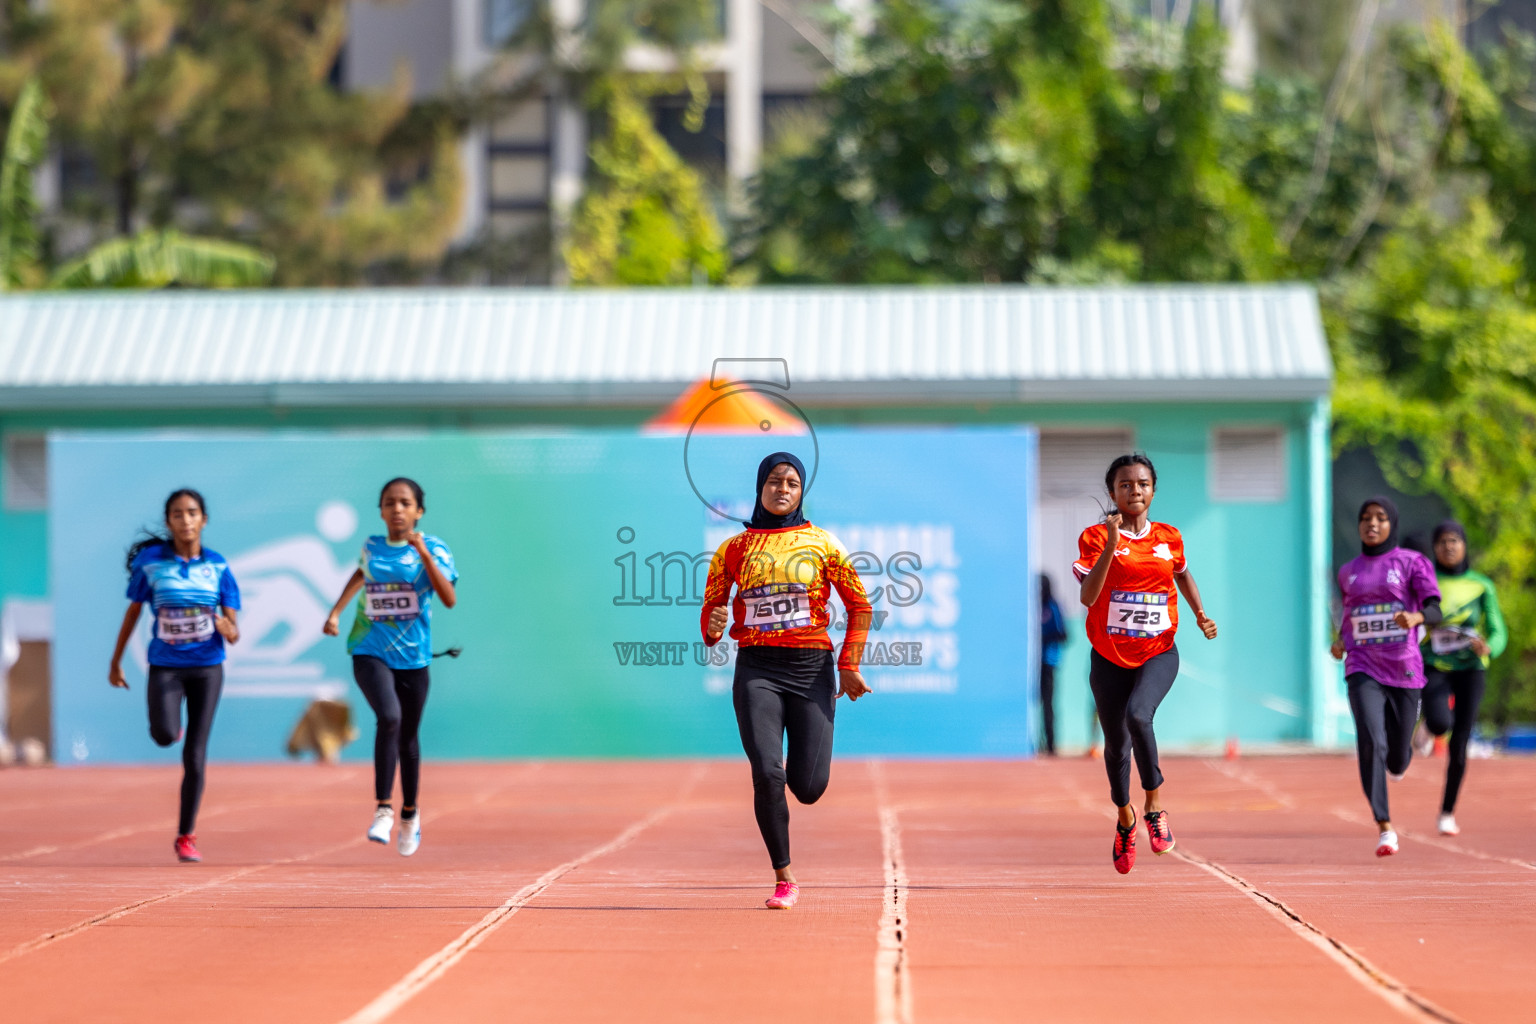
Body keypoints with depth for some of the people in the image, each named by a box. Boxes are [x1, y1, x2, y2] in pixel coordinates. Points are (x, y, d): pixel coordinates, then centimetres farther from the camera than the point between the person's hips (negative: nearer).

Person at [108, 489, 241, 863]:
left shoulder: (218, 567, 0)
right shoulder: (151, 561, -3)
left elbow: (233, 635, 0)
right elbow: (133, 612, 9)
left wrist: (221, 623, -24)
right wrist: (115, 662, 12)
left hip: (207, 667, 1)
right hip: (165, 666, -1)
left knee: (194, 757, -1)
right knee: (164, 735, -27)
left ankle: (186, 836, 12)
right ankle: (172, 726, 12)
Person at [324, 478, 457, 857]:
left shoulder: (432, 548, -4)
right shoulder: (371, 548, 3)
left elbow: (450, 599, -17)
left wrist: (424, 553, -25)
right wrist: (336, 612, 14)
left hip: (413, 656, 0)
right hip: (370, 652, 0)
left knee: (408, 736, 12)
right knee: (389, 717, -25)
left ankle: (409, 813, 34)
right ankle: (383, 808, -20)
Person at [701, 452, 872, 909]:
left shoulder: (821, 543, 6)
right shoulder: (734, 549, 8)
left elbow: (859, 605, 10)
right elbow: (711, 608, 12)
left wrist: (849, 664, 1)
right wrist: (712, 627, -12)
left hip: (811, 666, 0)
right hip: (757, 669, 0)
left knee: (809, 788, -5)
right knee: (767, 776, -17)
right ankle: (784, 880, -4)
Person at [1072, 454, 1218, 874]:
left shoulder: (1169, 538, 4)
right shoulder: (1096, 537, -6)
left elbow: (1182, 575, 26)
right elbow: (1088, 597, -20)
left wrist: (1200, 614, 15)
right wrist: (1111, 546, -27)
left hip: (1158, 653, 0)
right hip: (1110, 656, 0)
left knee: (1137, 714, -29)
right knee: (1116, 744, 9)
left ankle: (1154, 803, -15)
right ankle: (1125, 819, 36)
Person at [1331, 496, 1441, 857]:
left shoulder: (1412, 563, 1)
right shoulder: (1348, 572, 12)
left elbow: (1434, 610, -12)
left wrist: (1415, 617, -33)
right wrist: (1342, 642, 10)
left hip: (1404, 670, -1)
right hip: (1363, 669, 1)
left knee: (1397, 759, 7)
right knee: (1371, 743, -22)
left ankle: (1401, 757, 48)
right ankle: (1384, 827, -19)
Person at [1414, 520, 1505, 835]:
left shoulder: (1482, 586, 2)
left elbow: (1498, 633, -2)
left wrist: (1488, 648, -24)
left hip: (1470, 670, 1)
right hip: (1434, 668, -1)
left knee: (1458, 748, -2)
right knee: (1441, 723, -30)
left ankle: (1448, 813, 16)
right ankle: (1428, 727, 9)